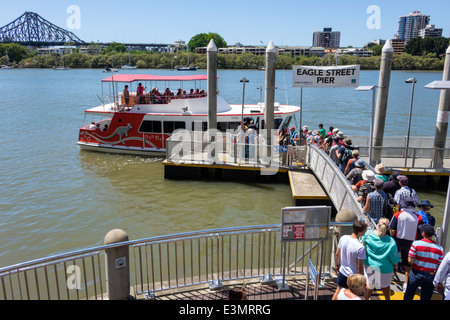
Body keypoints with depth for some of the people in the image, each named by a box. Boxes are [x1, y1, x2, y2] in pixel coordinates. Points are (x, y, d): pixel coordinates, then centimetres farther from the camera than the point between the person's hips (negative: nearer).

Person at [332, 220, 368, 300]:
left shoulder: (343, 238, -13)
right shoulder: (360, 247, -30)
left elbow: (337, 254, 1)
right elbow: (360, 267, -21)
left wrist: (338, 264, 19)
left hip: (342, 271, 5)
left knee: (339, 291, 25)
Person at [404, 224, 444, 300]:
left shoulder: (416, 244, -16)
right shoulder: (440, 248, -6)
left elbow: (410, 261, -15)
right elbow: (439, 267, -4)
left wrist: (414, 266, 4)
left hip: (416, 274, -2)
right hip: (431, 277, 3)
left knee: (408, 296, 16)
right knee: (426, 298, 18)